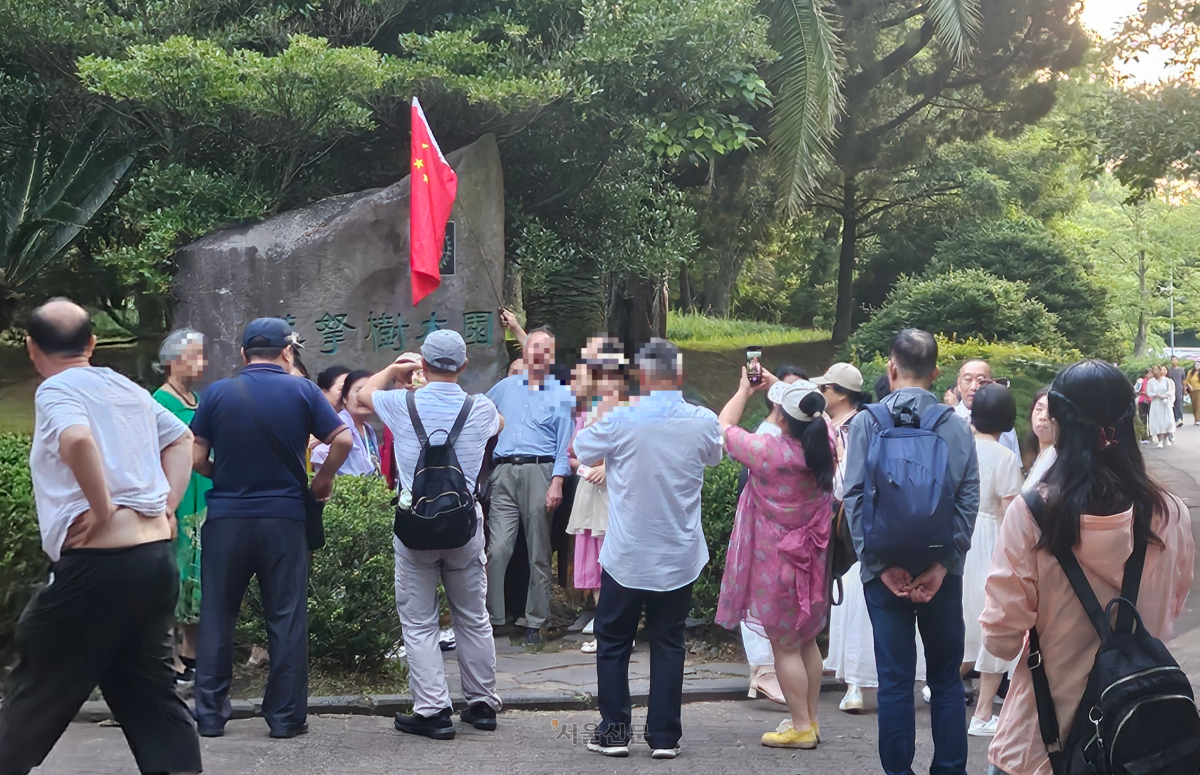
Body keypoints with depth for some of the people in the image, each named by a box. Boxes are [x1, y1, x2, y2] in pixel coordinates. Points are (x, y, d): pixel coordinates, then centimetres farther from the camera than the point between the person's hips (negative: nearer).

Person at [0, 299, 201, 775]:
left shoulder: (56, 390, -8)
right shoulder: (130, 390, 16)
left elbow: (78, 439, -29)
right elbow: (181, 439, 26)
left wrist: (102, 509, -19)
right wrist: (167, 505, 16)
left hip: (97, 564, -7)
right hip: (157, 557, 7)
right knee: (150, 690, 12)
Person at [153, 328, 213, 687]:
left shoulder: (198, 400, 12)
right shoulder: (161, 403, -12)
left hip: (205, 509, 8)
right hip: (180, 508, -8)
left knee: (198, 578, 13)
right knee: (175, 579, -2)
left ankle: (190, 651, 24)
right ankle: (173, 659, 5)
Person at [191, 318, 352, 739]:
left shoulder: (218, 392, 0)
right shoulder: (302, 391, -1)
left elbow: (197, 459, -2)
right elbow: (342, 439, -7)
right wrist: (322, 481, 7)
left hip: (226, 517, 1)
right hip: (284, 518, 0)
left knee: (217, 617, 9)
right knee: (286, 618, 6)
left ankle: (210, 715, 12)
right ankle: (285, 716, 8)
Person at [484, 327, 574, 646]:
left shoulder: (561, 394, 8)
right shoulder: (504, 387, 17)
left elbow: (565, 444, 2)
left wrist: (557, 482, -8)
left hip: (540, 472, -2)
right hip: (504, 473, 2)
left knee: (539, 554, 2)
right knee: (497, 548, -9)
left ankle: (535, 622, 8)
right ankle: (492, 617, -5)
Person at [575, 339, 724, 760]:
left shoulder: (621, 419, -15)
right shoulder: (703, 421, -7)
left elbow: (582, 450, 1)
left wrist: (590, 421, 18)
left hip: (626, 556, -2)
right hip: (679, 557, 2)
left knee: (613, 642, 12)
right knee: (668, 644, 11)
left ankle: (614, 731, 14)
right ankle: (664, 736, 13)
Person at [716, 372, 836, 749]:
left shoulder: (767, 451, -24)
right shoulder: (827, 445, -9)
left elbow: (724, 425, -7)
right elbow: (815, 414, 15)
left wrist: (745, 389, 8)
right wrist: (777, 386, 21)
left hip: (777, 562, -6)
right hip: (814, 559, 6)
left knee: (785, 647, 4)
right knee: (807, 641, 17)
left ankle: (802, 727, 7)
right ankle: (810, 720, 25)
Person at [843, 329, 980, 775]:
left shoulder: (867, 423, -3)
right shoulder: (957, 427, -1)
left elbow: (854, 498, -9)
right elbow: (968, 500, -7)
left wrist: (883, 565, -9)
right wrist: (941, 564, -10)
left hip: (886, 572, -1)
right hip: (941, 570, 1)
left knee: (895, 680, 5)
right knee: (946, 678, 12)